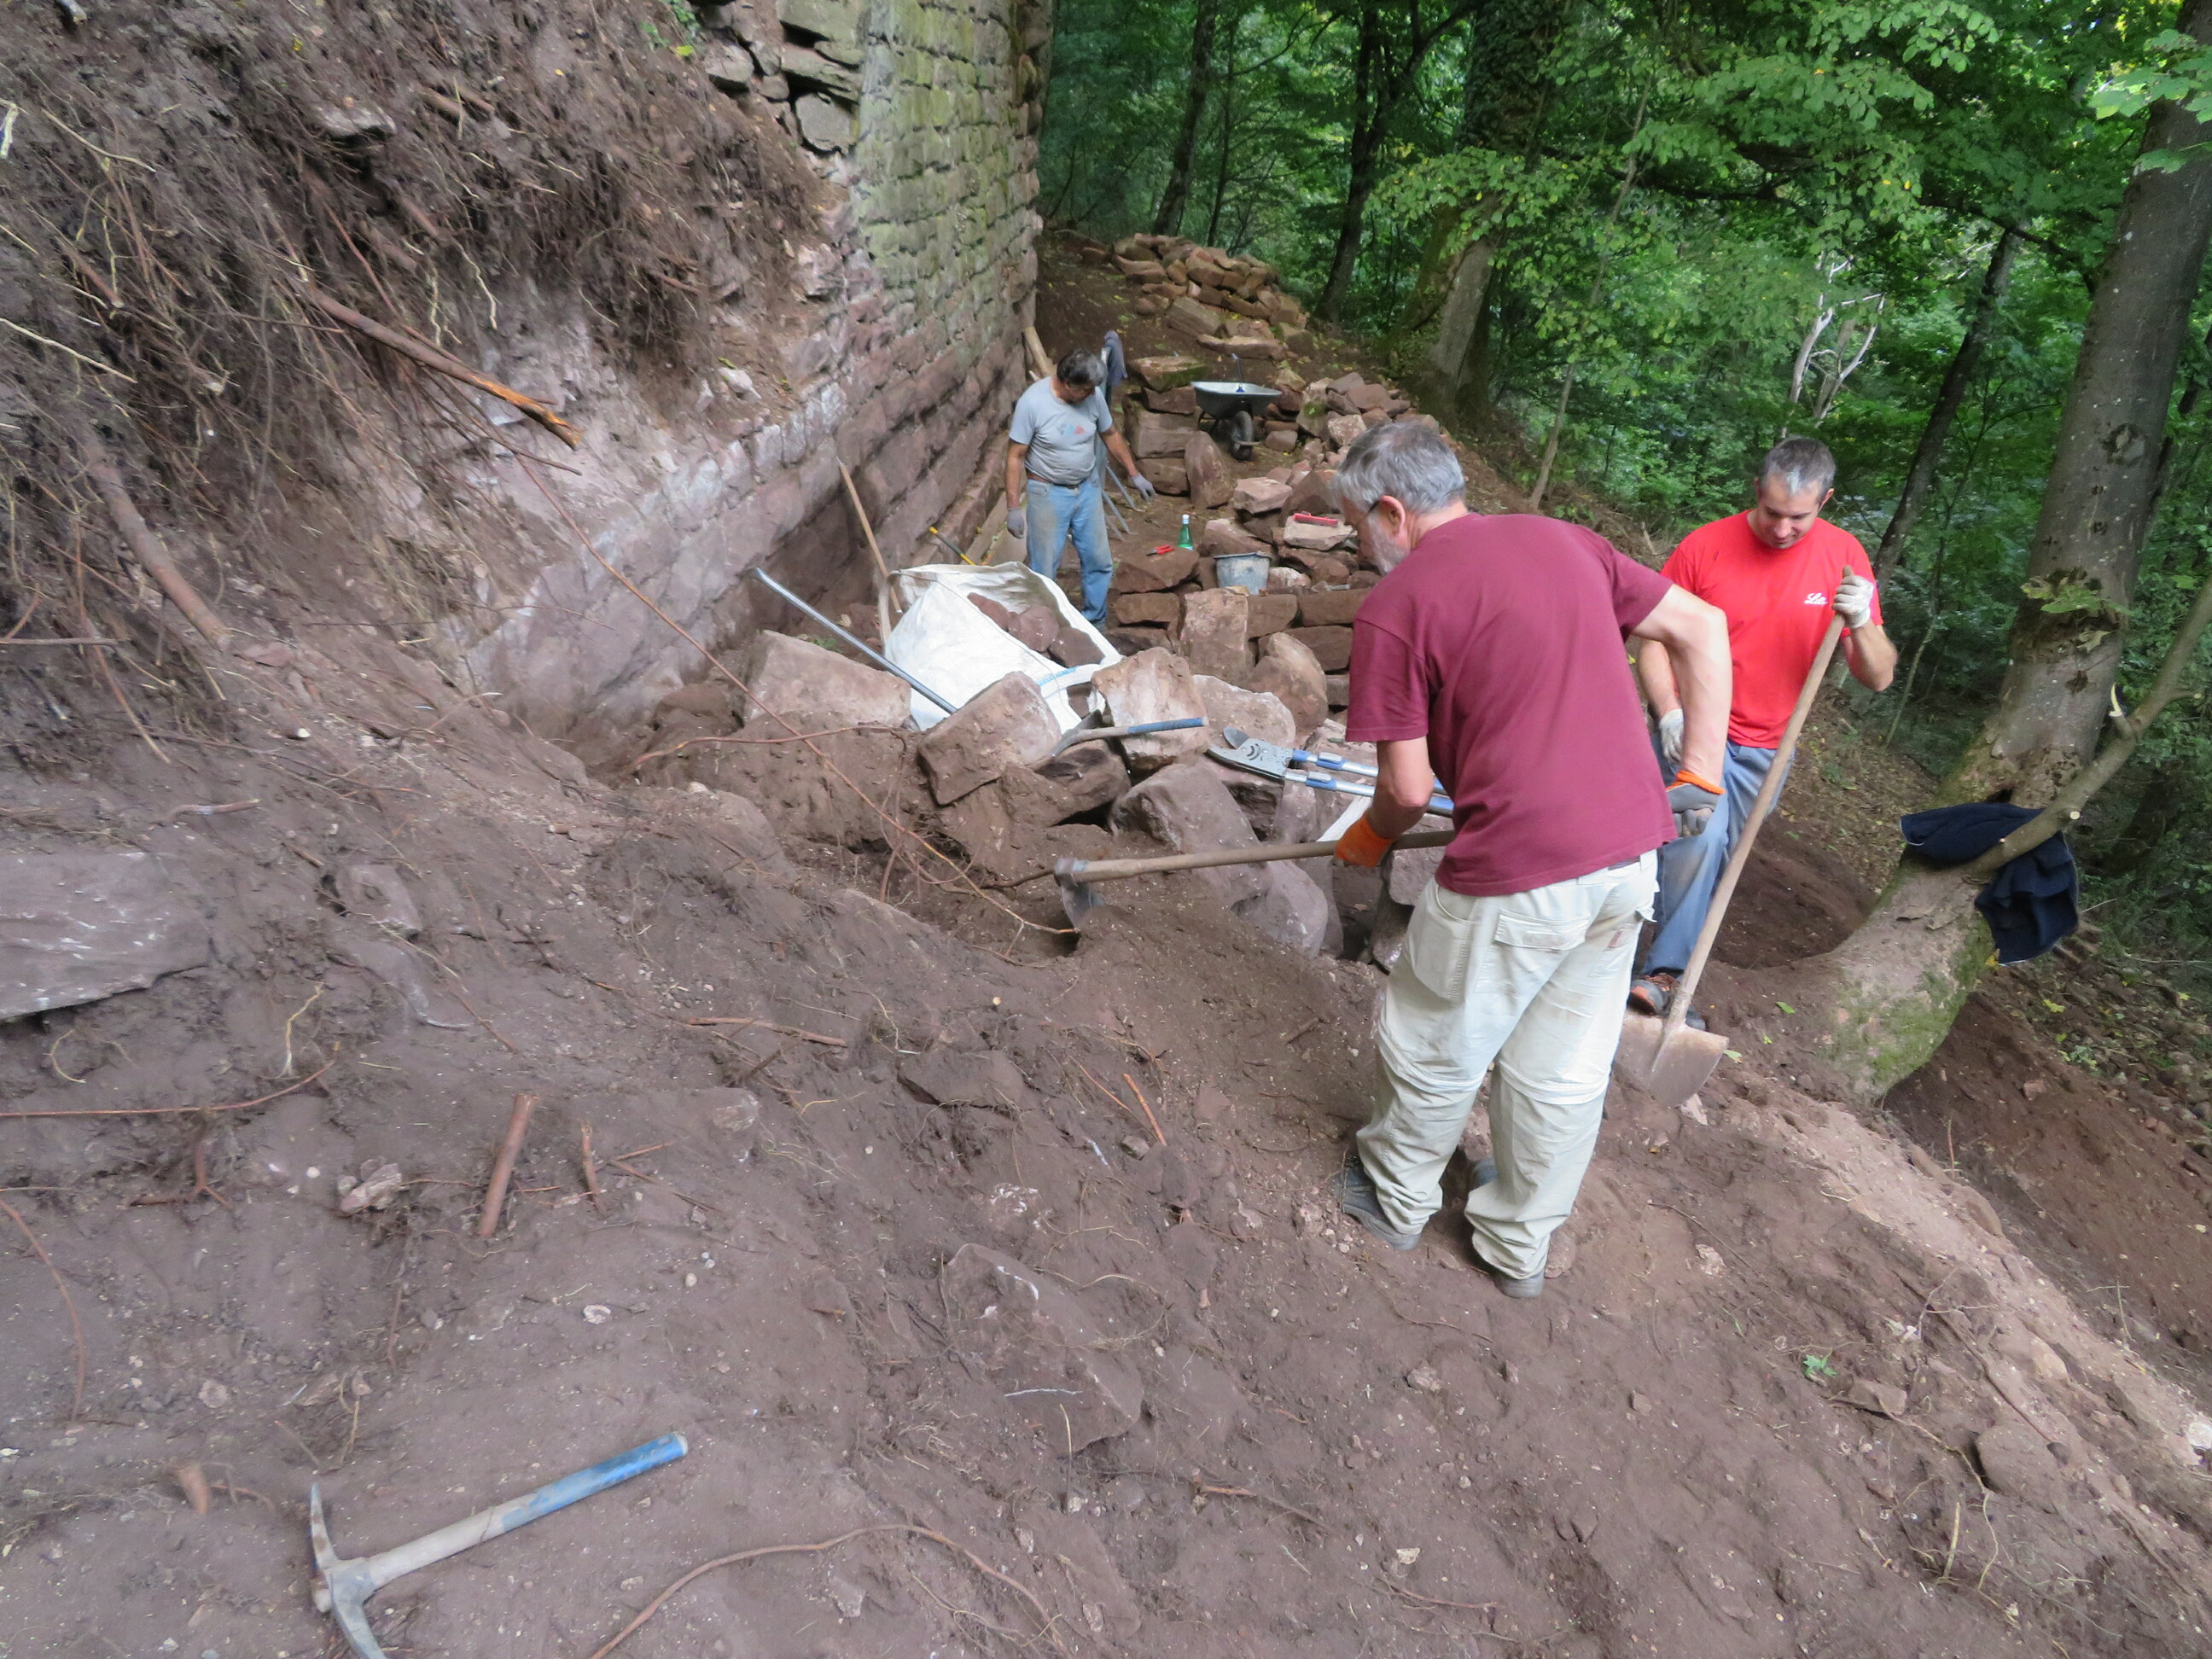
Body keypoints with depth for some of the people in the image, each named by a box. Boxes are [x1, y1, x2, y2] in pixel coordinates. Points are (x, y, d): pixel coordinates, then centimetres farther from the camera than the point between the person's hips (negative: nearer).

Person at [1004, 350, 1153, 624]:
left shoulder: (1093, 395, -8)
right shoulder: (1032, 403, -22)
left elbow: (1111, 435, 9)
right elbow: (1016, 456, -16)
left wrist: (1134, 474, 12)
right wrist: (1013, 507, -19)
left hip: (1087, 489, 5)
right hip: (1047, 495, -5)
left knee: (1100, 562, 12)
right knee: (1044, 572, 2)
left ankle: (1094, 624, 30)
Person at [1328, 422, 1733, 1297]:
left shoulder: (1394, 607, -8)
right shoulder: (1561, 540, 11)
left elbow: (1408, 787, -7)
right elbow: (1702, 627, 12)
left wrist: (1369, 838, 14)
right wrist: (1699, 774, 13)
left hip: (1517, 874, -7)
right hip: (1629, 854, 7)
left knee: (1435, 1052, 17)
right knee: (1564, 1068, 20)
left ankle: (1396, 1198, 40)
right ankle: (1521, 1244, 38)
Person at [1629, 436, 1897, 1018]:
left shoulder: (1844, 556, -2)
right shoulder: (1706, 546, -10)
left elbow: (1878, 678, -2)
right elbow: (1653, 636, -3)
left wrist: (1862, 624, -23)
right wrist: (1670, 711, -19)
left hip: (1763, 748, 3)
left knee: (1710, 861, 7)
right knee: (1701, 836, -24)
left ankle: (1662, 972, 20)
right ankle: (1667, 969, -12)